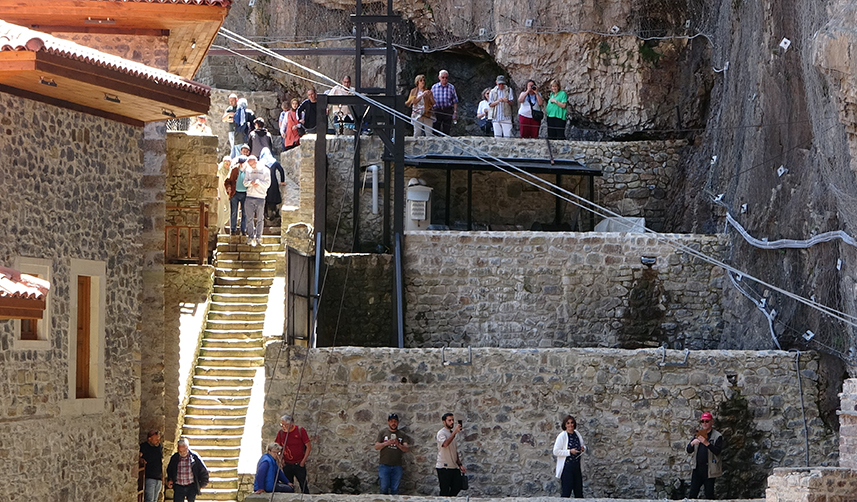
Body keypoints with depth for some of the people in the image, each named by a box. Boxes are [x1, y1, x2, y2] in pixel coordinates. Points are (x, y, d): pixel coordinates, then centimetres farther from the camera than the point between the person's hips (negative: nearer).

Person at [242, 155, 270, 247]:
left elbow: (267, 184, -4)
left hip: (260, 197, -3)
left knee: (260, 219, 1)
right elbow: (245, 182, 7)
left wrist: (258, 181, -13)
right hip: (250, 196, 3)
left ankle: (258, 237, 7)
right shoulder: (248, 170, 11)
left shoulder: (265, 170, 1)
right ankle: (250, 237, 8)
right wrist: (251, 183, -12)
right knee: (249, 218, 2)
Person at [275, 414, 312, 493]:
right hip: (287, 465, 3)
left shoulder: (300, 431, -7)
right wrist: (281, 460, 1)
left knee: (303, 487, -1)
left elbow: (309, 446, -4)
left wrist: (303, 461, -7)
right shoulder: (281, 432, 0)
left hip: (299, 465, -3)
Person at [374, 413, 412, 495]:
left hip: (397, 466, 1)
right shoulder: (383, 433, 9)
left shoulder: (402, 435, 10)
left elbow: (407, 449, 2)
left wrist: (398, 445, -17)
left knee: (395, 489, 0)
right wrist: (386, 443, -16)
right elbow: (376, 446, 2)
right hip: (384, 465, -1)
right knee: (384, 488, -6)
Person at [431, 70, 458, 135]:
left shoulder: (451, 87, 6)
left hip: (448, 111, -1)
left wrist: (455, 112, 0)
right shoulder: (434, 87, 8)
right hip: (437, 110, 1)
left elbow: (455, 101, 7)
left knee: (446, 131, -2)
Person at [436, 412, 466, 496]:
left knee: (457, 487, 5)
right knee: (445, 491, -4)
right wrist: (454, 432, -36)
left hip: (454, 467, 8)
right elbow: (445, 444, -32)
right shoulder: (441, 433, -9)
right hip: (444, 467, -8)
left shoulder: (452, 433, 17)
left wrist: (460, 464, 16)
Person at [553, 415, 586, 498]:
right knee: (566, 491, -7)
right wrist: (570, 452, -20)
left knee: (579, 491, 10)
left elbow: (582, 446, 25)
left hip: (577, 466, 6)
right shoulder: (562, 436, -9)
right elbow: (556, 452, -12)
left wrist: (583, 448, 1)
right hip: (567, 467, -6)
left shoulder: (577, 434, 10)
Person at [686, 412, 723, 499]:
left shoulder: (717, 436, 0)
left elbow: (717, 451, -13)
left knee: (709, 495, -1)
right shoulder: (698, 434, 15)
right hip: (697, 469, 4)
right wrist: (692, 443, -11)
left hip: (709, 470, -4)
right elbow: (689, 450, 11)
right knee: (692, 494, 0)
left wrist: (707, 443, -25)